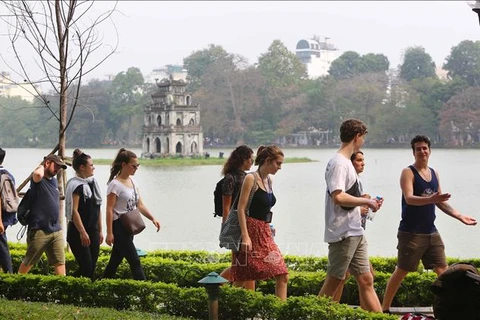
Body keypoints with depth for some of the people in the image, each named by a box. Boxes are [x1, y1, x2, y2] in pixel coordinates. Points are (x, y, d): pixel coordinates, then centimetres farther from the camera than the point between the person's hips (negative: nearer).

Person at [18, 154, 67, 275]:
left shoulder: (54, 181, 16)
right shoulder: (38, 180, -8)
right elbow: (38, 174, -33)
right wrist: (41, 165, -11)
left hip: (56, 230, 7)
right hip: (39, 230, -7)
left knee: (60, 262, -1)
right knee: (28, 262, 7)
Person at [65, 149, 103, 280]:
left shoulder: (93, 183, 14)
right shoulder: (75, 185, -11)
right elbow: (74, 211, -17)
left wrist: (100, 231, 17)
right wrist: (82, 232, -20)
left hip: (93, 231, 8)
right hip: (78, 232, -8)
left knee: (92, 265, 6)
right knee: (86, 266, -10)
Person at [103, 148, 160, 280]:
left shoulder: (132, 182, 12)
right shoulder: (115, 184, -13)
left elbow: (140, 205, 12)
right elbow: (109, 210, -15)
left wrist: (153, 218, -4)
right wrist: (109, 233, -19)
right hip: (119, 227, -8)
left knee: (115, 261, 13)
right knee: (135, 261, -10)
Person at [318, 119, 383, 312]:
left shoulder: (346, 162, 16)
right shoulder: (339, 163, -15)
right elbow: (338, 197, -27)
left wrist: (365, 202, 11)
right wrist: (366, 201, -17)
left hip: (355, 233, 10)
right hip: (343, 233, -10)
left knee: (366, 280, 8)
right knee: (333, 281, -3)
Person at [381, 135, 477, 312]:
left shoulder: (434, 173, 13)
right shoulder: (408, 172, -9)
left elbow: (440, 202, 20)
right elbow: (409, 199, -24)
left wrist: (459, 216, 14)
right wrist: (431, 199, -40)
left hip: (431, 232, 7)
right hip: (411, 233, -7)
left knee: (442, 270, 6)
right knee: (401, 272, -2)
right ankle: (385, 309, 7)